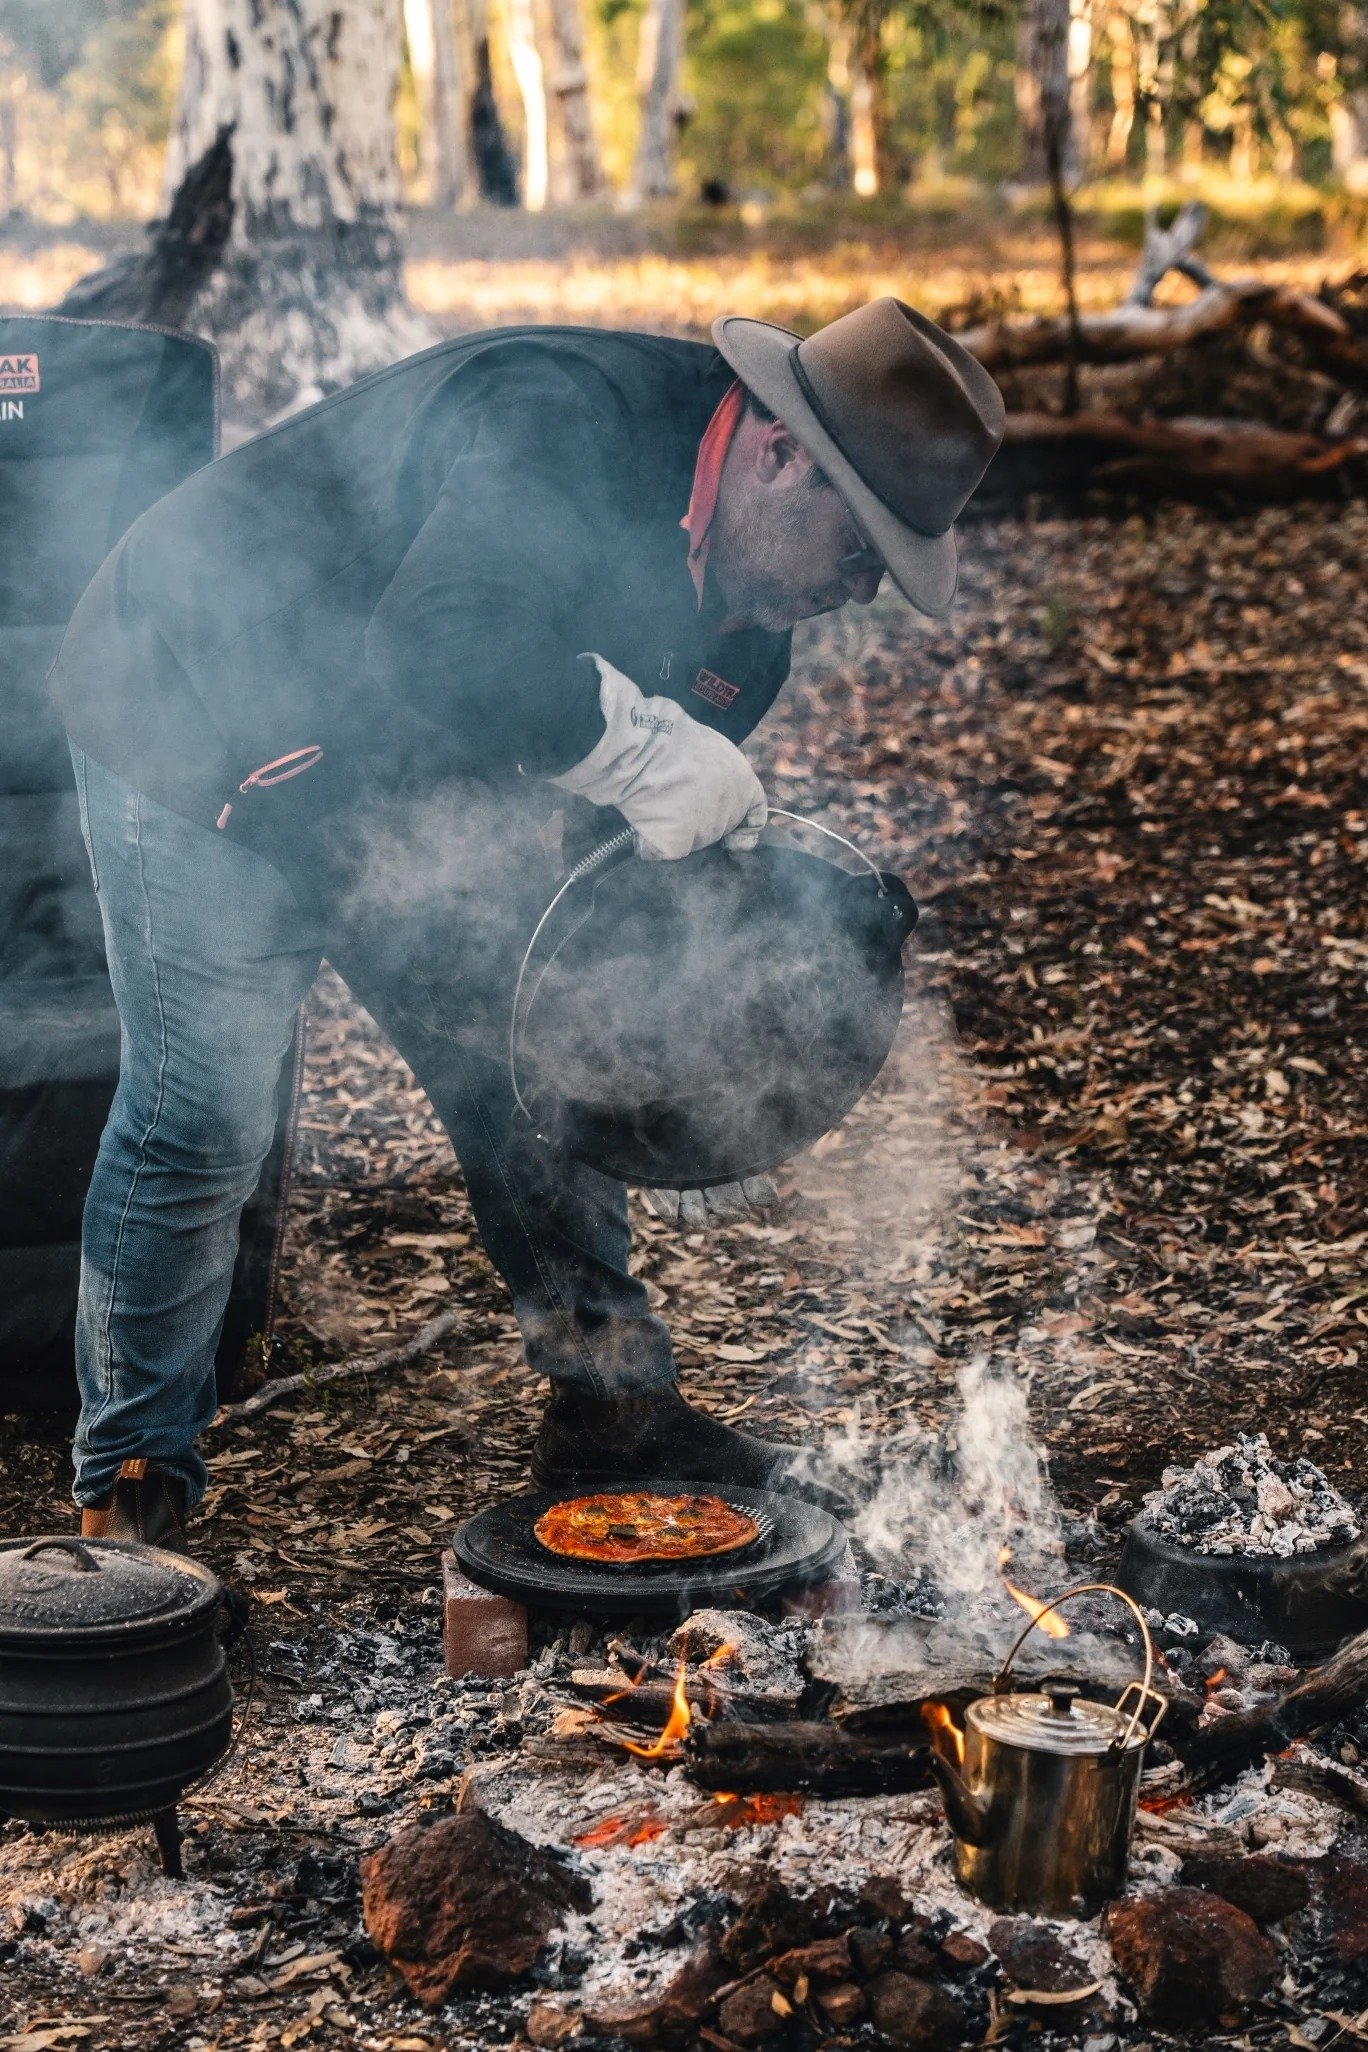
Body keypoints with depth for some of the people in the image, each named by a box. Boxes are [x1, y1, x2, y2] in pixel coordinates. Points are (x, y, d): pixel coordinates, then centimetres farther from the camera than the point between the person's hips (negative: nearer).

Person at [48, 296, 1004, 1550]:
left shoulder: (744, 609, -3)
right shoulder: (559, 425, -32)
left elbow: (662, 851, 4)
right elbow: (444, 647, -49)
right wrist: (648, 748, -43)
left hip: (412, 790, 8)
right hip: (203, 733, -8)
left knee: (533, 1074, 8)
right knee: (200, 1123, -6)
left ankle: (613, 1411, 23)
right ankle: (132, 1483, 12)